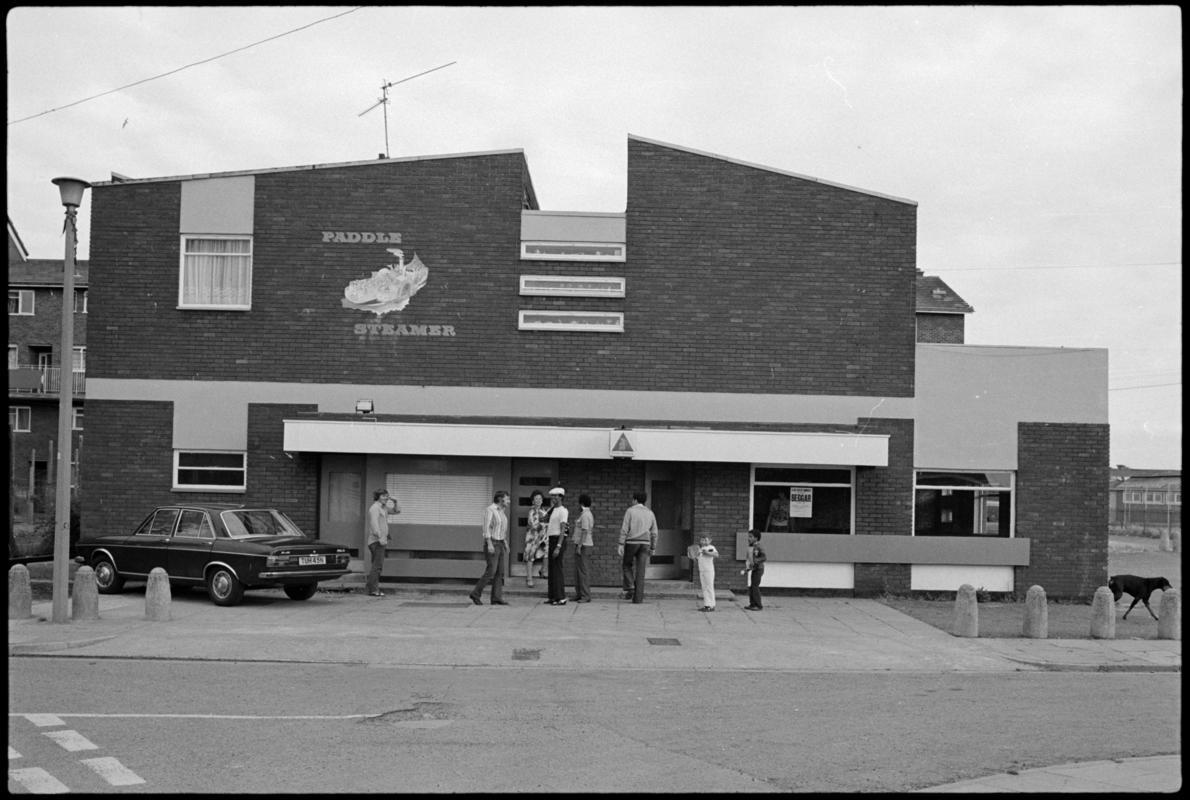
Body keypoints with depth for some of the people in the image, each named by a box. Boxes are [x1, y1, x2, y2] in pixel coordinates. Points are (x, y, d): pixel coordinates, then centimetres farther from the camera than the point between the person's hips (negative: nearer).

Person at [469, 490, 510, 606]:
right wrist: (489, 544, -25)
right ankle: (476, 594, -1)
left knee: (500, 572, 1)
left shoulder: (501, 511, 16)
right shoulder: (490, 510, -11)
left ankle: (497, 598, -1)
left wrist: (505, 544, 19)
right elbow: (486, 527, -18)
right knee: (491, 571, -12)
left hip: (500, 544, 8)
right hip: (491, 543, -8)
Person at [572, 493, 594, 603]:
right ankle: (579, 594, 17)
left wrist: (579, 546, -21)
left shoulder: (585, 515, -14)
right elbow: (592, 532, 20)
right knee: (578, 570, 13)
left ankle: (585, 596, -8)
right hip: (586, 545, 10)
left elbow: (585, 532, -20)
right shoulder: (590, 514, 17)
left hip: (583, 545, -10)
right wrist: (593, 546, 24)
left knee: (583, 571, -9)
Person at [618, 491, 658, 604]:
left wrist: (621, 545, -10)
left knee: (627, 565, 18)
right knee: (640, 571, 3)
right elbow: (654, 533, 11)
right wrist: (653, 548, 18)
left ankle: (629, 587, -1)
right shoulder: (650, 513, 11)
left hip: (631, 543, -3)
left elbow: (624, 529, -9)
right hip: (644, 544, 3)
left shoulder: (630, 511, -2)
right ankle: (638, 598, -3)